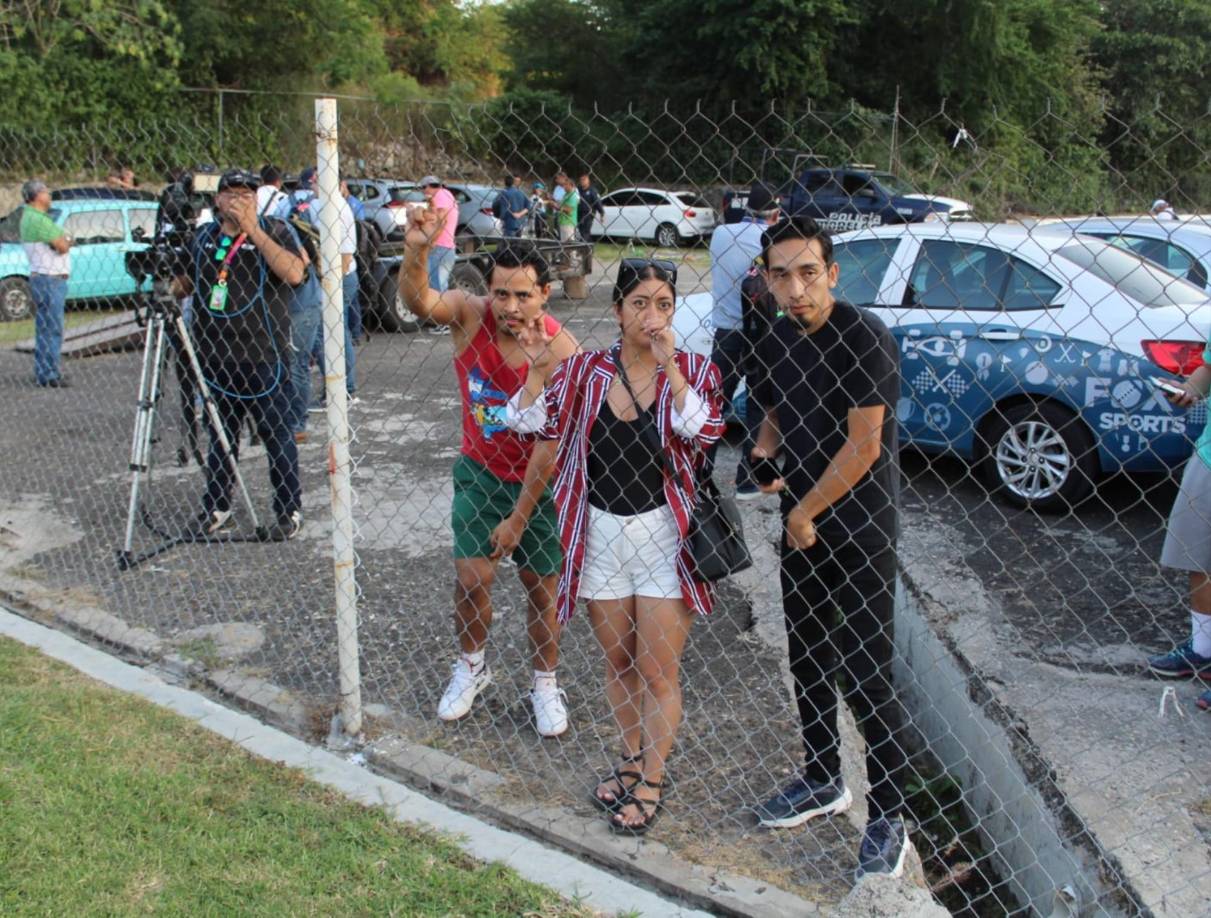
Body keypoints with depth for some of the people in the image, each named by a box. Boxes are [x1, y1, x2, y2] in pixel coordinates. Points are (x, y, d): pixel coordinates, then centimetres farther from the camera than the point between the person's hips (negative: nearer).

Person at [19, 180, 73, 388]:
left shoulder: (28, 217, 17)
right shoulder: (39, 220, -17)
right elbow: (63, 246, -19)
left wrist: (62, 240, -2)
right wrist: (67, 240, 1)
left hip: (40, 278, 11)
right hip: (50, 280, -11)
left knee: (44, 329, 16)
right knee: (52, 330, -8)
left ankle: (43, 372, 22)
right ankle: (49, 375, -6)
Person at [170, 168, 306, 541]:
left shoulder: (274, 231, -3)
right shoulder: (203, 237, 11)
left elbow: (294, 274, -22)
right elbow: (187, 282, 23)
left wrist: (253, 230, -22)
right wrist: (165, 289, 1)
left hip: (264, 356, -5)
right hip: (215, 357, 5)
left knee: (276, 434, 2)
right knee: (220, 436, 15)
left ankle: (289, 511, 14)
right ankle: (216, 509, 27)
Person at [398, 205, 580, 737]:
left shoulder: (561, 352, -25)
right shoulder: (470, 316, -16)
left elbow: (549, 444, -22)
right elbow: (418, 301, -36)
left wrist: (518, 518, -18)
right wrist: (416, 251, -58)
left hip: (541, 481, -2)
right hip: (481, 472, 2)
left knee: (541, 587, 9)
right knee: (471, 578, 1)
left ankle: (545, 685, 32)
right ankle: (471, 667, 30)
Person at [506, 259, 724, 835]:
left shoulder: (693, 371, -5)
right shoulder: (586, 371, 1)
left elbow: (705, 431, -22)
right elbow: (529, 422, -4)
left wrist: (668, 367, -28)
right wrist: (539, 372, -20)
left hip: (663, 533, -3)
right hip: (601, 532, 3)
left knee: (657, 670, 5)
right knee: (618, 662, 18)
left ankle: (652, 781, 23)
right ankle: (632, 758, 39)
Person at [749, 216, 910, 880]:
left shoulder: (865, 338, -18)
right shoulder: (776, 343, 5)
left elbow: (863, 445, -20)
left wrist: (805, 512, -11)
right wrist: (761, 454, -5)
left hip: (858, 531, -7)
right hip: (800, 525, 8)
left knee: (865, 676, -3)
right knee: (807, 658, 18)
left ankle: (888, 822, 13)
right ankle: (823, 783, 37)